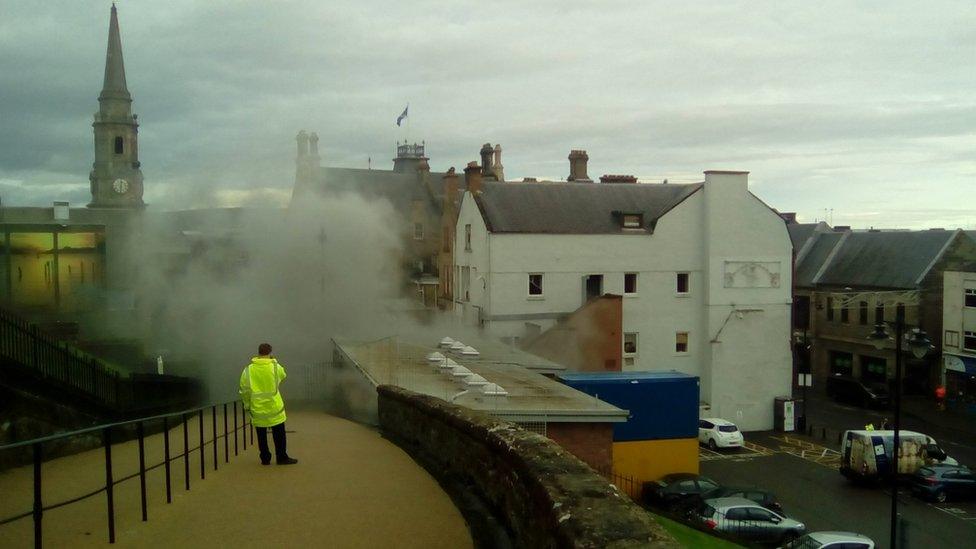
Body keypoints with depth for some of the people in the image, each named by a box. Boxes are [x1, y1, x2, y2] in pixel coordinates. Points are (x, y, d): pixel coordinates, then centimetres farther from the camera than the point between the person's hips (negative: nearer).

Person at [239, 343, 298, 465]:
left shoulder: (248, 369, -4)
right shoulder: (275, 367, -7)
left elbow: (244, 390, 0)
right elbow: (283, 376, 15)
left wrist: (247, 405, 14)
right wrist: (274, 361, 19)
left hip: (257, 408, 1)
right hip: (274, 407, -1)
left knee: (261, 435, 11)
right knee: (279, 434, 9)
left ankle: (265, 459, 16)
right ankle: (282, 457, 12)